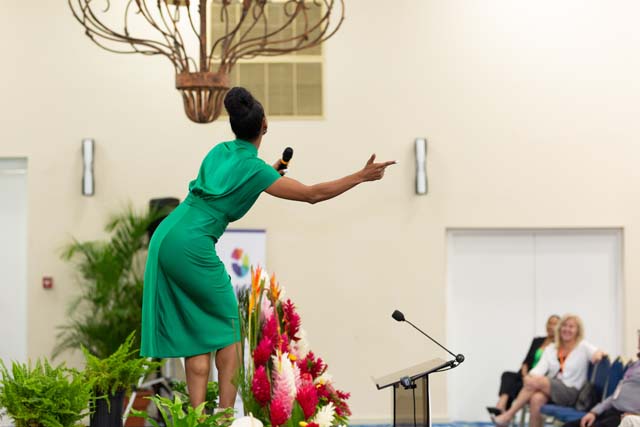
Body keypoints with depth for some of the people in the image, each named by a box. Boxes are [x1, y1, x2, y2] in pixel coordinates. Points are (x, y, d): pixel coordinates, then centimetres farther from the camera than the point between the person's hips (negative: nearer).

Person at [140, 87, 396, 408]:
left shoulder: (219, 151, 14)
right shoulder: (254, 169, -7)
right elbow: (313, 194, -6)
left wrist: (273, 173, 32)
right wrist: (361, 177, -1)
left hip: (165, 238, 7)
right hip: (192, 247, -7)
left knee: (196, 332, 10)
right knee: (227, 327, 7)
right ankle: (227, 415, 3)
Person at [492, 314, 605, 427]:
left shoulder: (583, 346, 7)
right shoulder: (550, 349, 17)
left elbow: (598, 353, -9)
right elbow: (541, 367, 2)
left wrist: (597, 354, -35)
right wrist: (531, 376, -21)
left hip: (570, 392, -4)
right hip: (550, 389, 4)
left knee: (533, 382, -26)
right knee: (536, 398, -33)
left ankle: (509, 414, -19)